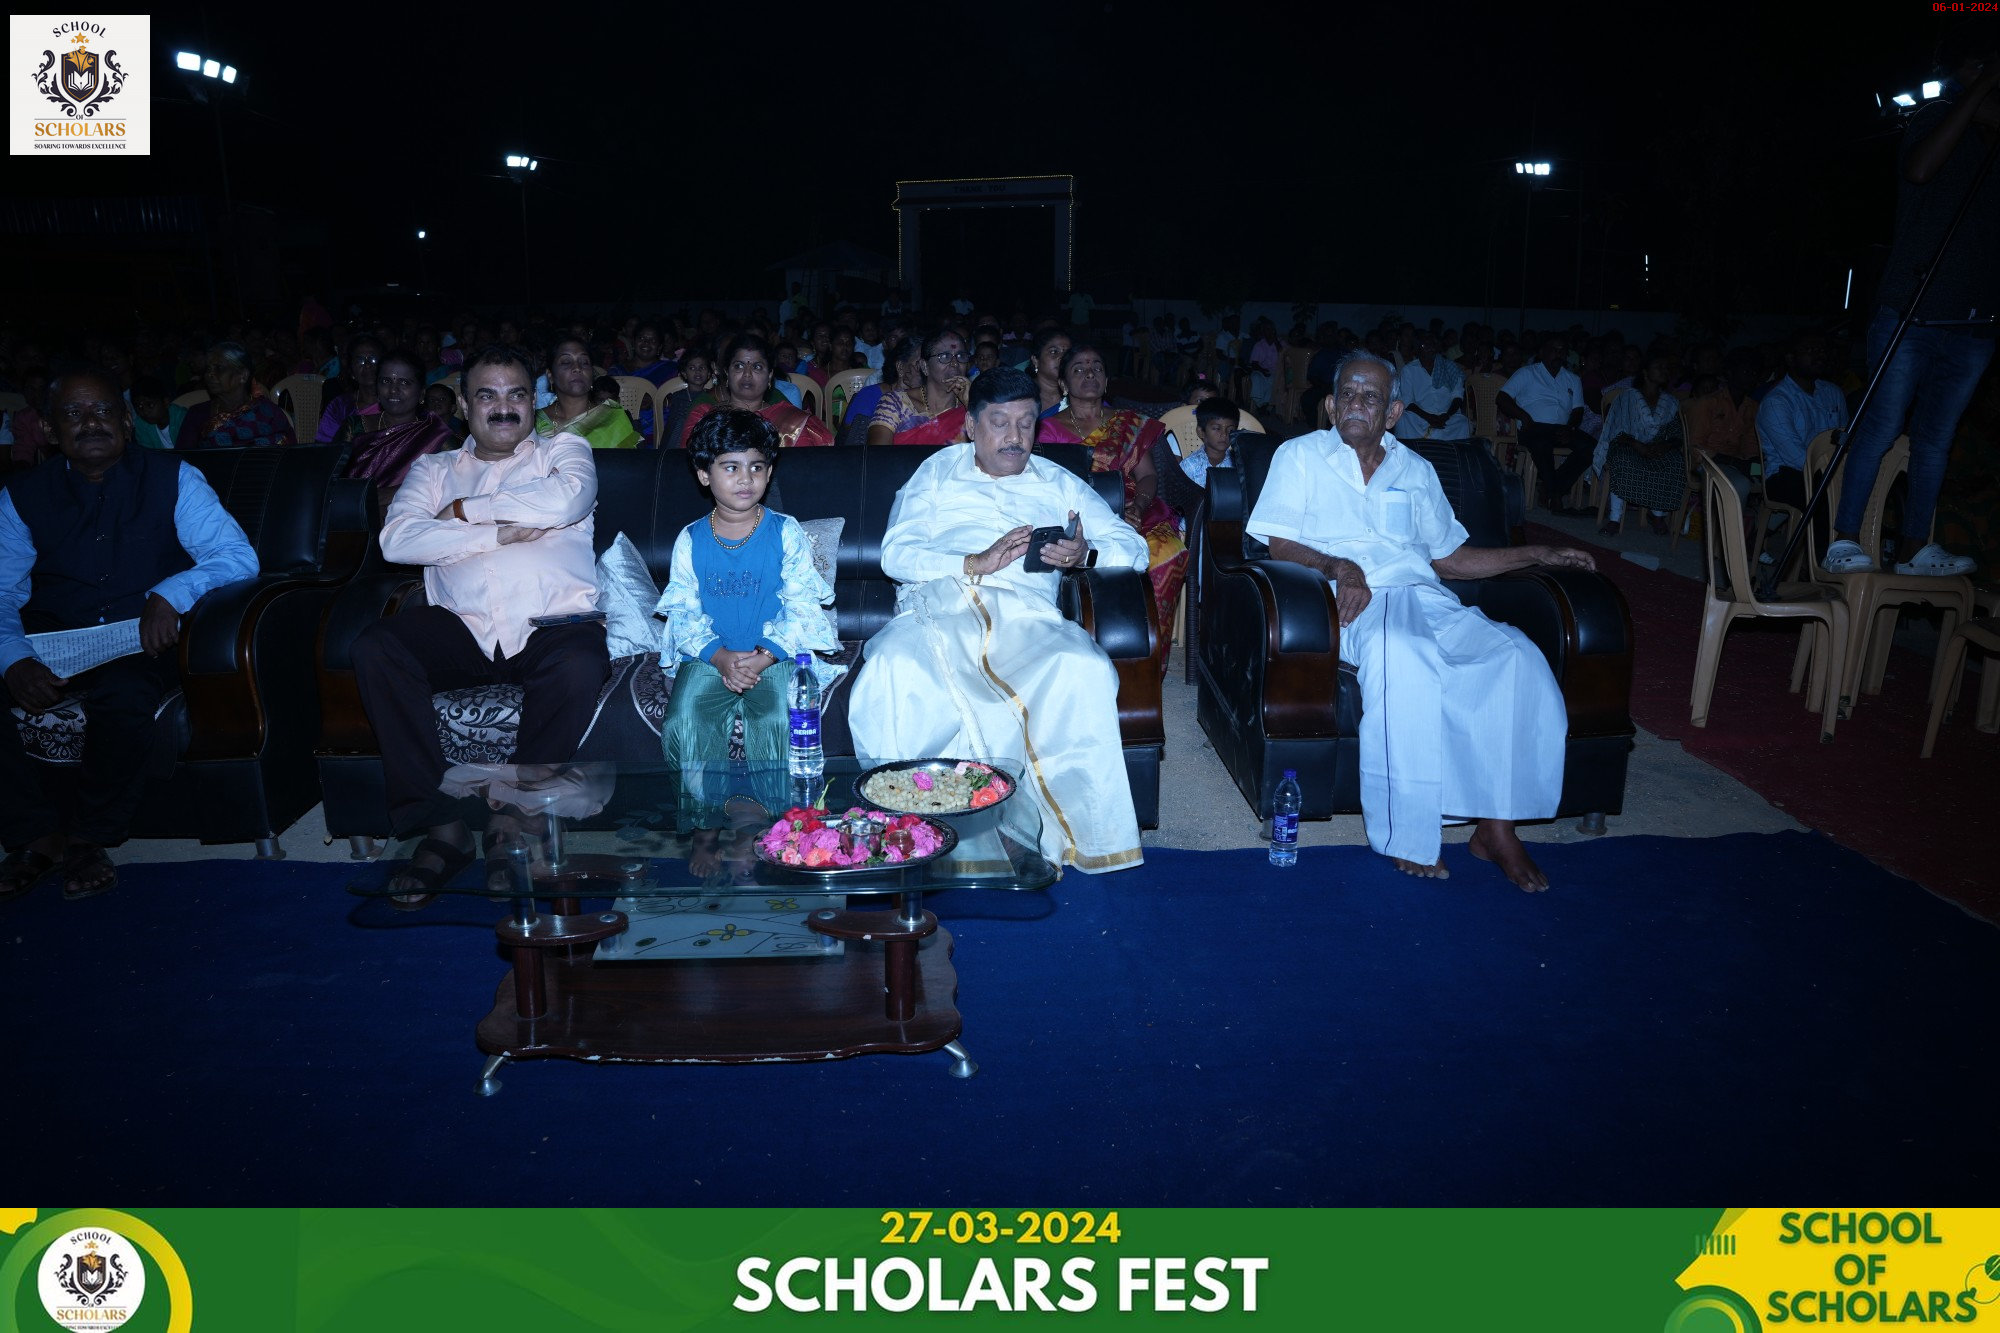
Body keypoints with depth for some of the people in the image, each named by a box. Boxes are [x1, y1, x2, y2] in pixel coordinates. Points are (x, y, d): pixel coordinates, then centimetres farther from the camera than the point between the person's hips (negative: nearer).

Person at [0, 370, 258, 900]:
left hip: (141, 639, -3)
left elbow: (239, 556, -6)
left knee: (123, 695, -36)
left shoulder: (172, 478, 4)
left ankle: (89, 836, -12)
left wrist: (172, 593, -25)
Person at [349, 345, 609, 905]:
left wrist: (467, 509, 1)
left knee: (578, 666, -37)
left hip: (553, 623, -2)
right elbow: (396, 539, 4)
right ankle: (442, 826, -24)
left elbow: (567, 499, -7)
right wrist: (498, 533, -4)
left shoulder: (564, 449, 20)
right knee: (376, 646, -26)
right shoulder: (435, 468, 24)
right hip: (461, 626, 3)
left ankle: (515, 824, -20)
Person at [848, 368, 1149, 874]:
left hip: (1022, 613, 1)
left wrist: (1084, 554, -4)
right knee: (890, 672, -36)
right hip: (936, 608, 0)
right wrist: (977, 562, -7)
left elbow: (1133, 547, 19)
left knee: (1085, 671, -34)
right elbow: (896, 554, 9)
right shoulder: (937, 472, 25)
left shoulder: (1059, 484, 27)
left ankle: (1078, 838, -25)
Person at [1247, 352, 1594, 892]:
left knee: (1514, 655, -23)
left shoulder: (1415, 470, 24)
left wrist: (1539, 554, 18)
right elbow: (1281, 545, 1)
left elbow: (1447, 557, 25)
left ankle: (1496, 827, -20)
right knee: (1401, 655, -39)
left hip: (1423, 596, 5)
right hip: (1353, 602, -5)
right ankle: (1404, 831, -30)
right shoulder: (1301, 456, 12)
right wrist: (1339, 566, -19)